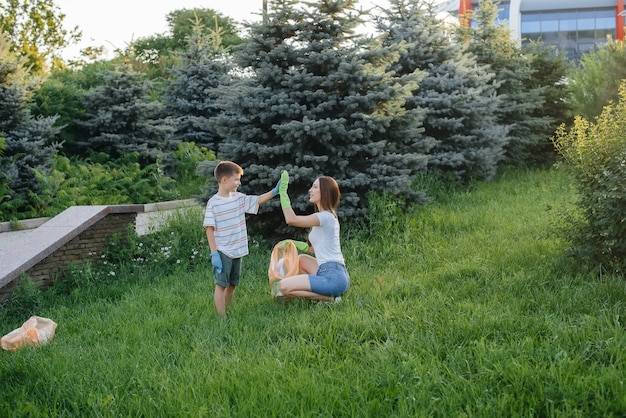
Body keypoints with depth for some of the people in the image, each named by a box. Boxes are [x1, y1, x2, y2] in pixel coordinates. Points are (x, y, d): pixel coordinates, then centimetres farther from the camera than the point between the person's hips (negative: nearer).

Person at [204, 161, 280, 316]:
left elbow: (258, 200, 12)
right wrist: (214, 254, -15)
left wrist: (274, 191, -4)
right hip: (222, 252, -7)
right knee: (221, 284, -1)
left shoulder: (239, 198, 5)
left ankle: (227, 313, 25)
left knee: (232, 285, 14)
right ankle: (222, 318, 2)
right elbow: (209, 229, -12)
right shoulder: (213, 203, -12)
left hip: (237, 251, 7)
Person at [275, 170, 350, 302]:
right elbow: (317, 249, 21)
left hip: (333, 277, -10)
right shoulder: (323, 217, 18)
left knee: (283, 286, -14)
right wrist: (295, 244, 9)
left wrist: (283, 191, -16)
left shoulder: (326, 217, -13)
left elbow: (291, 219, -22)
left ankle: (328, 297, -7)